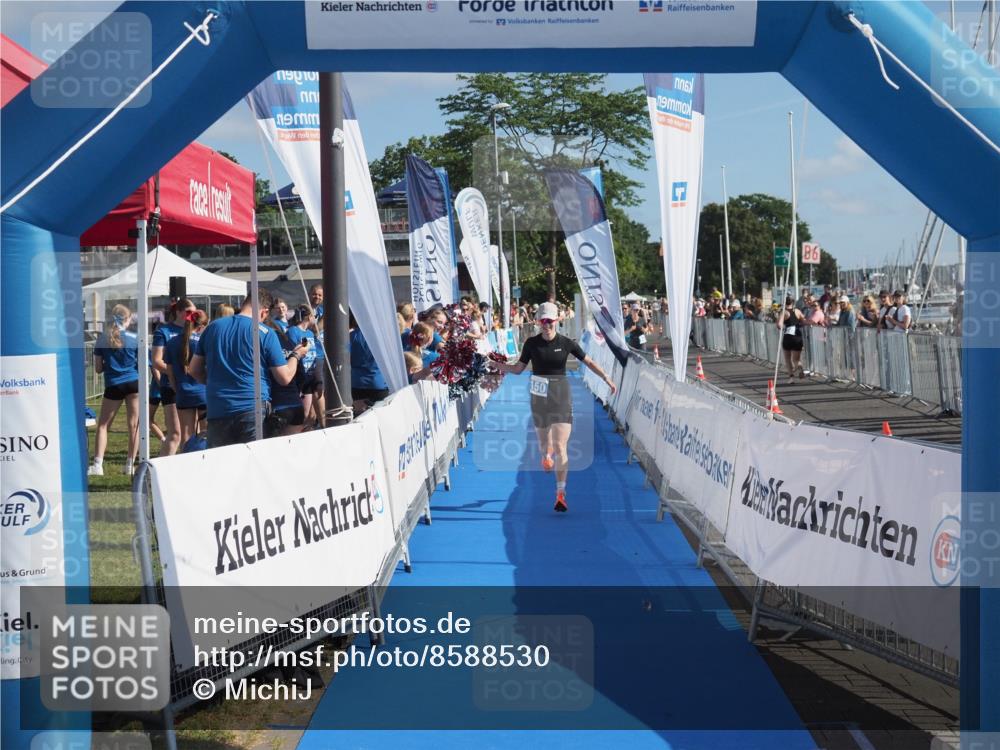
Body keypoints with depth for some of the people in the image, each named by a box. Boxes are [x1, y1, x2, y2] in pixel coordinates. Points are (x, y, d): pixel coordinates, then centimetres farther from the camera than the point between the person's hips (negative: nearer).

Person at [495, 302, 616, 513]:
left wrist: (606, 378, 1)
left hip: (561, 397, -2)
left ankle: (561, 494, -8)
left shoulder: (566, 343, -4)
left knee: (560, 447, -12)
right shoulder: (532, 343, -2)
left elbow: (589, 362, 6)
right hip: (539, 397, 2)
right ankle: (546, 456, 55)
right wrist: (502, 366, -15)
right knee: (543, 442, 14)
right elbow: (519, 368, 3)